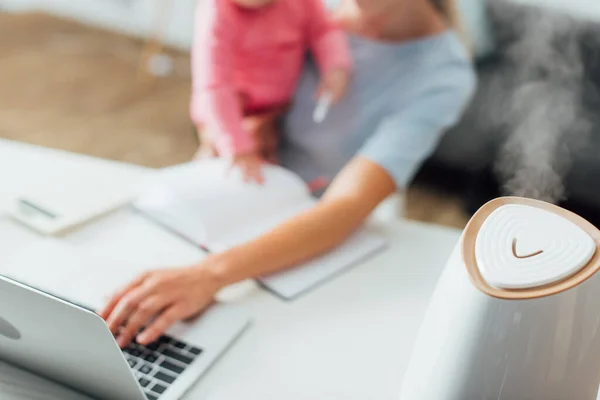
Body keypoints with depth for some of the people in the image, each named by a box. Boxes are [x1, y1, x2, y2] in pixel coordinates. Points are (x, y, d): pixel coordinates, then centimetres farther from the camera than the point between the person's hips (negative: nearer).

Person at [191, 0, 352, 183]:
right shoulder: (216, 15, -34)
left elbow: (323, 29, -5)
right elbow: (214, 88, -38)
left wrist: (336, 68, -27)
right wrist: (238, 148, -45)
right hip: (230, 113, -5)